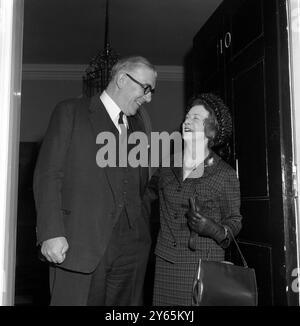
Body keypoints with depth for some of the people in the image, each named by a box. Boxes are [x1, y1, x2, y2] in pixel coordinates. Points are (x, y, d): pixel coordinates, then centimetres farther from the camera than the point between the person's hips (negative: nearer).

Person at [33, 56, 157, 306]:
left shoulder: (140, 122, 17)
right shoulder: (71, 112, 2)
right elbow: (48, 174, -5)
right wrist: (51, 232, -13)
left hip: (131, 245, 5)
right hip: (80, 244, -4)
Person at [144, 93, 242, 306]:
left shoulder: (225, 174, -4)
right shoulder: (167, 167, 6)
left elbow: (234, 220, 2)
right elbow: (147, 195, 22)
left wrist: (213, 229, -16)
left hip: (205, 265, -3)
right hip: (166, 262, 3)